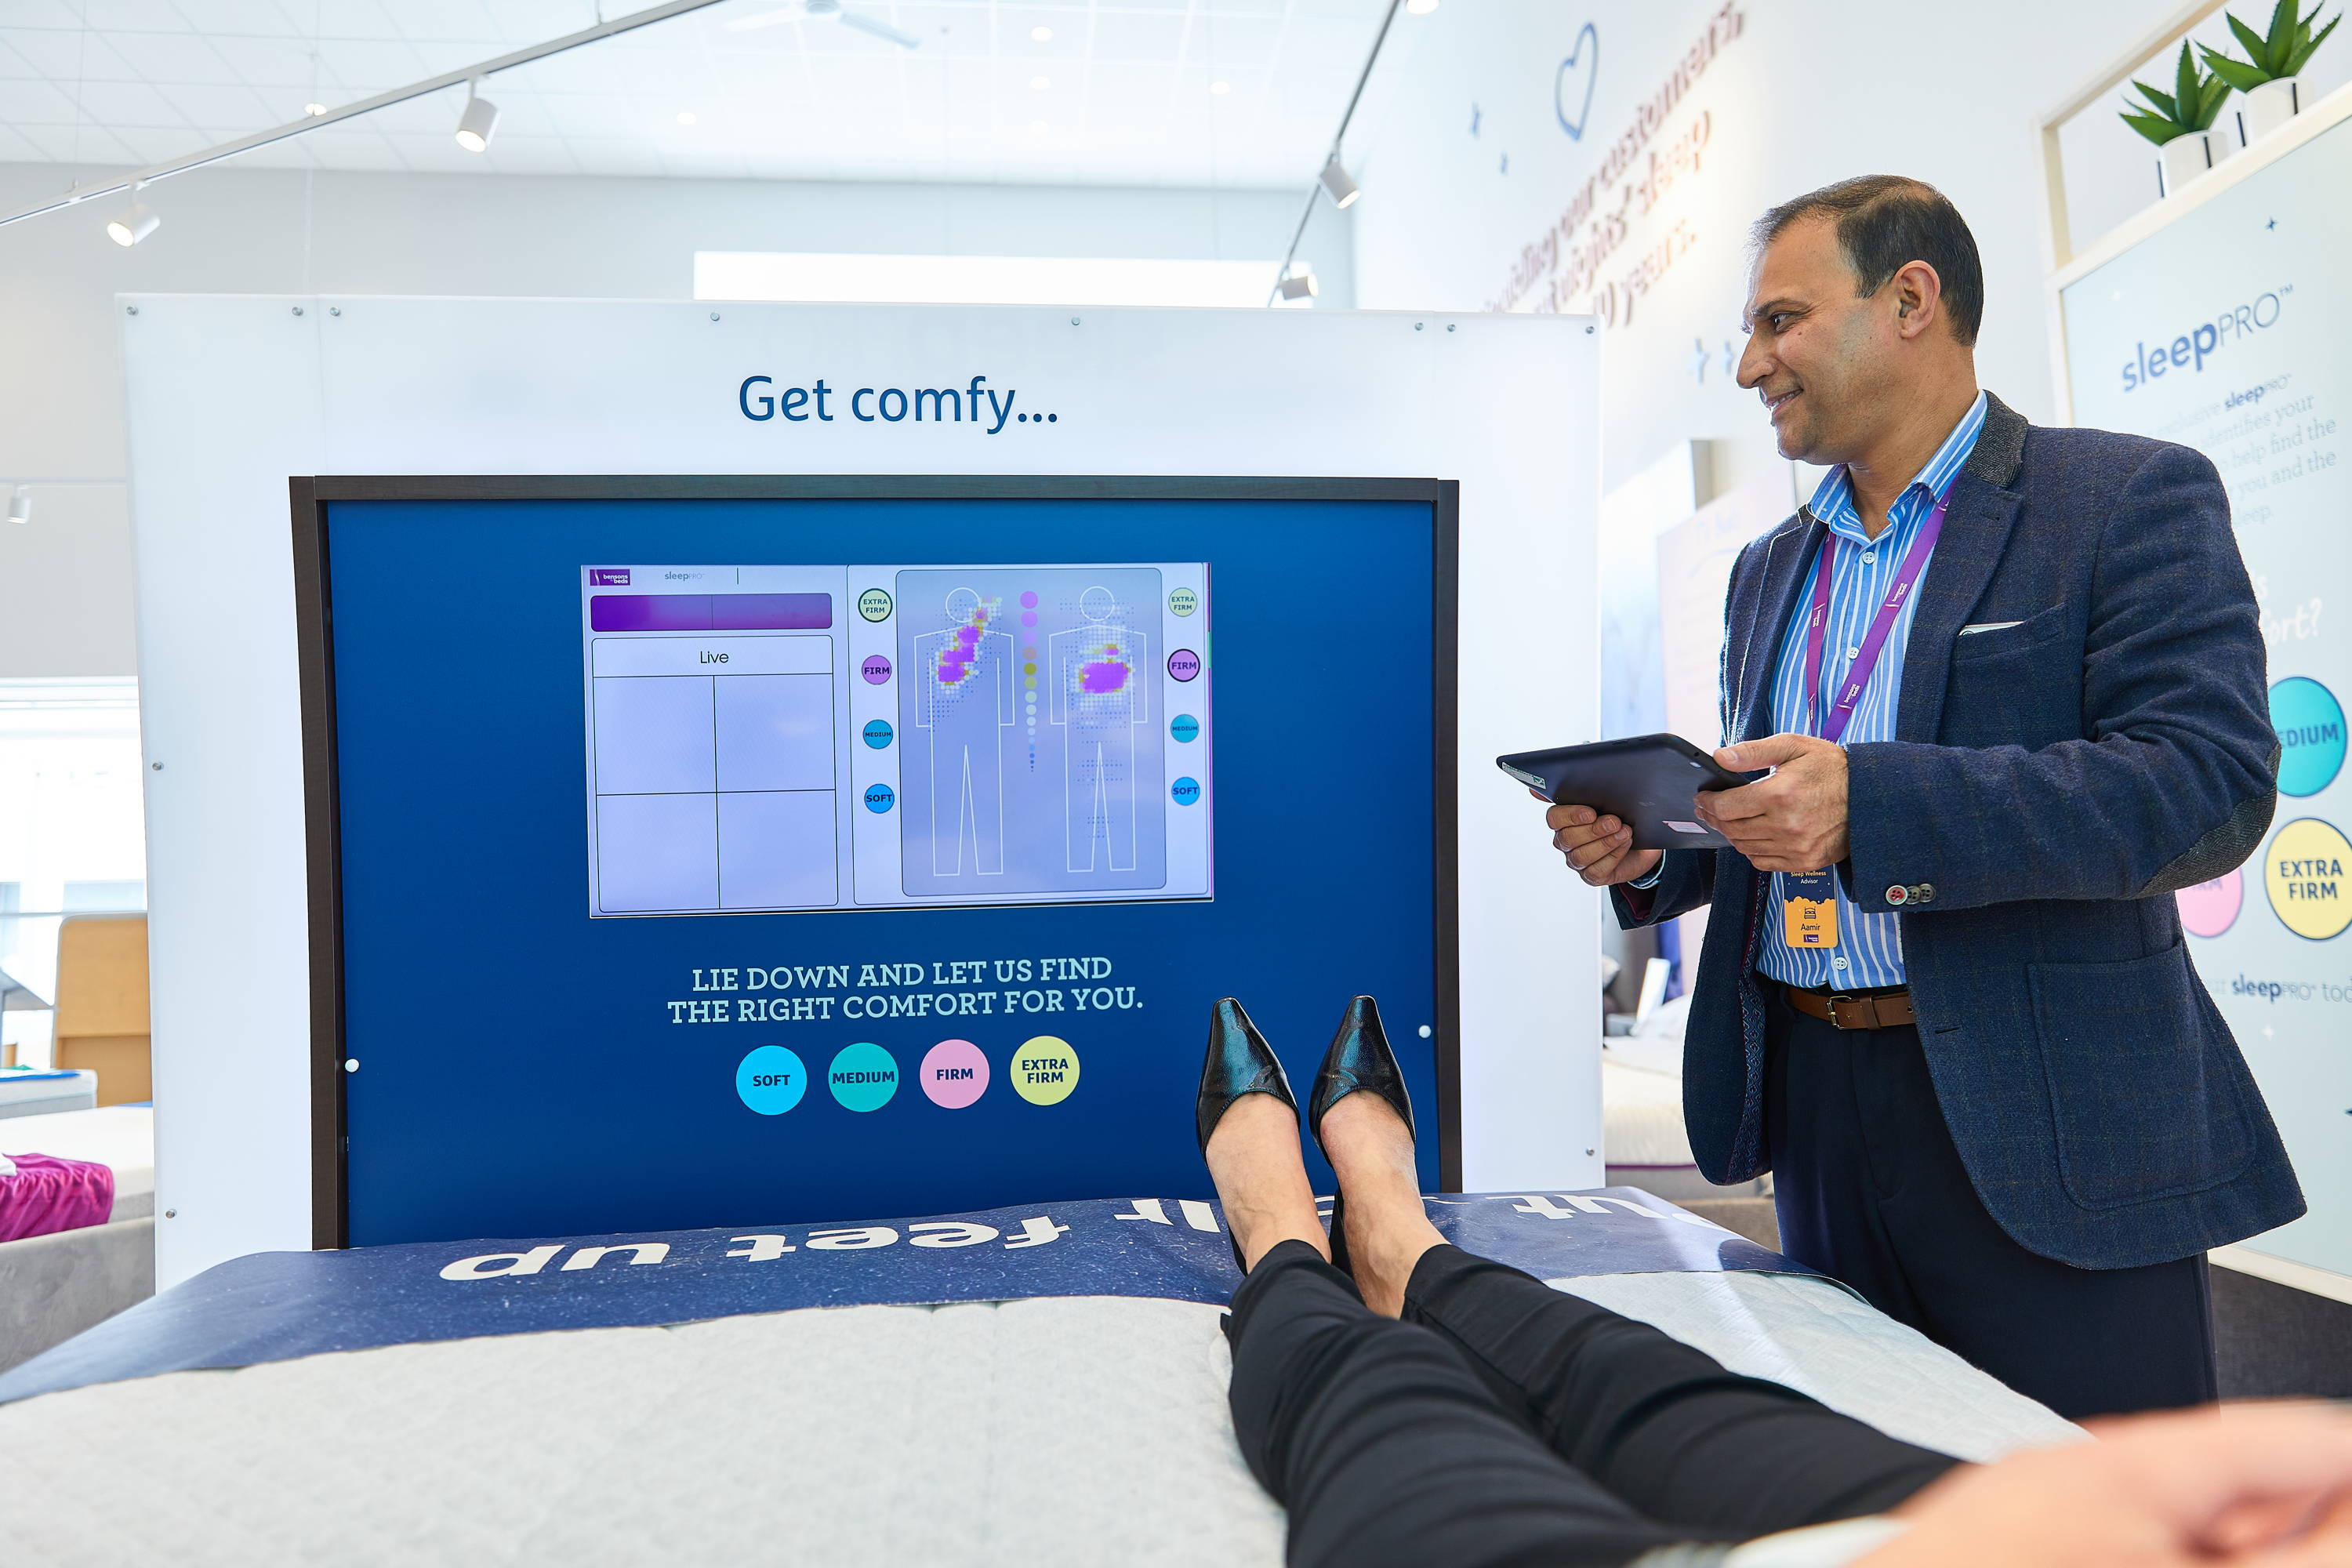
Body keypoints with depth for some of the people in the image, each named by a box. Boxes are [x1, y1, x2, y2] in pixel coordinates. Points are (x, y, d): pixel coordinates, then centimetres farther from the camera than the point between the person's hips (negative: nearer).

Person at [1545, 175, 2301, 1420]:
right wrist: (1650, 848, -3)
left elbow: (2212, 781, -17)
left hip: (2046, 1127, -5)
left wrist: (1871, 803, -28)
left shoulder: (2131, 499, -4)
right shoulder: (1769, 571, 15)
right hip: (1815, 1104, 6)